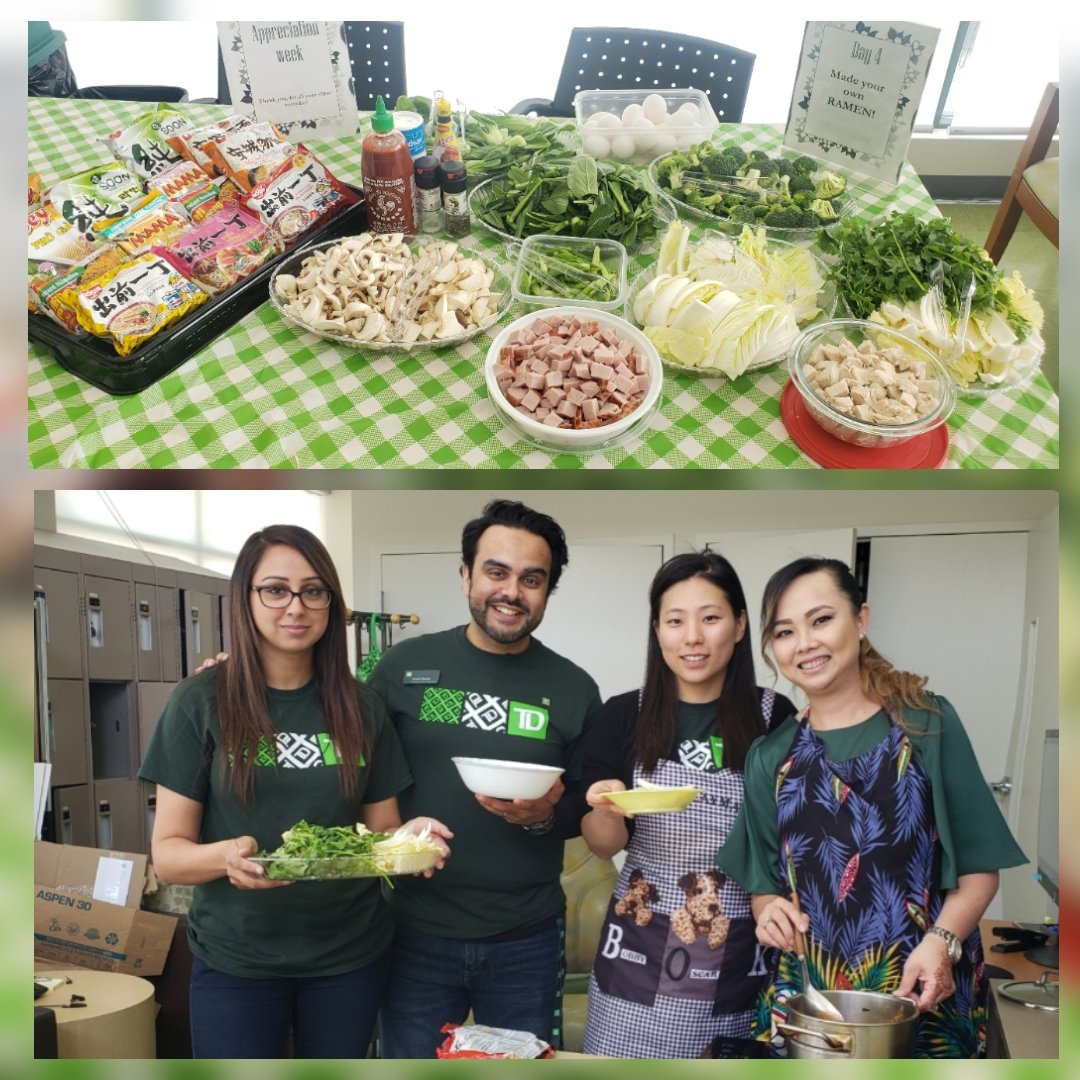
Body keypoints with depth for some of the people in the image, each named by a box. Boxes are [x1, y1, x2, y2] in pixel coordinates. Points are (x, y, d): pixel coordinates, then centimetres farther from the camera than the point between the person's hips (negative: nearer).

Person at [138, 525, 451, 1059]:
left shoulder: (360, 707, 1)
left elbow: (381, 829, 7)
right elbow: (167, 853, -8)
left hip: (351, 955, 3)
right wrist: (226, 855, -29)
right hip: (235, 960, -2)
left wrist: (410, 836, -16)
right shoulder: (201, 703, -7)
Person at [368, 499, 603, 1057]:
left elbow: (589, 808, 5)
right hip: (418, 933, 0)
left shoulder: (574, 688, -1)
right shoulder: (404, 664, -2)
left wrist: (547, 815, -14)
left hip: (527, 942, 1)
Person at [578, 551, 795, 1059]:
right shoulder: (622, 716, -2)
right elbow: (604, 846, 1)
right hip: (640, 951, 1)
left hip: (742, 956, 0)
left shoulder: (775, 717, -4)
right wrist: (607, 811, -19)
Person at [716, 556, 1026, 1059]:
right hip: (801, 996, 3)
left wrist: (942, 941, -19)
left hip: (922, 995, -2)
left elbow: (979, 867, -3)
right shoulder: (771, 756, 5)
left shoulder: (926, 723, -3)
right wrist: (770, 912, -9)